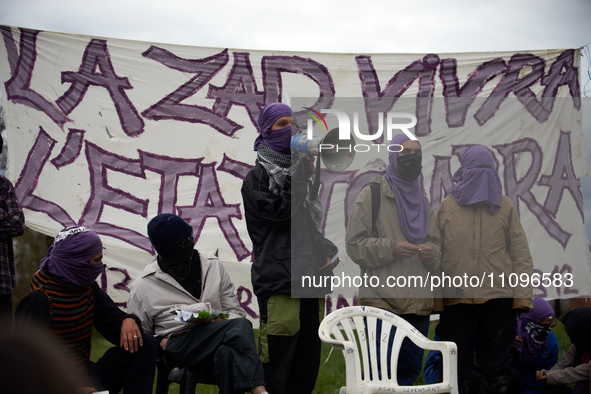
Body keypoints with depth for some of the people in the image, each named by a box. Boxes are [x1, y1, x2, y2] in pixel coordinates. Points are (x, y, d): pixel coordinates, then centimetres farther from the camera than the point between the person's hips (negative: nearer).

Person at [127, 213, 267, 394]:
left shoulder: (212, 265, 18)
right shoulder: (144, 286, 9)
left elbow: (234, 309, 20)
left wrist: (223, 321, -5)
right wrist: (162, 343, -10)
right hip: (178, 348, -4)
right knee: (240, 326, -34)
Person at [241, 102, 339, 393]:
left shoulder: (302, 173, 23)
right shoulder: (258, 176, 2)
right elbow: (277, 209, -14)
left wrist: (328, 251, 11)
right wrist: (301, 172, -11)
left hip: (312, 279, 7)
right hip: (278, 282, -7)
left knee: (308, 364, 9)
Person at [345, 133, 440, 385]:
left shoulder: (422, 200, 19)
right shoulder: (372, 194, -1)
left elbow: (435, 243, 22)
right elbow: (354, 244, -5)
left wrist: (431, 253, -2)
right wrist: (392, 248, -18)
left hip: (419, 300, 7)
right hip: (382, 298, -6)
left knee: (410, 369, 12)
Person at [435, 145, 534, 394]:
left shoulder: (504, 206, 7)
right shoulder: (447, 207, 7)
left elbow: (521, 254, 5)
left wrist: (522, 296, -4)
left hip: (499, 298, 0)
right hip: (455, 299, 0)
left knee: (497, 371, 6)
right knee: (455, 372, 3)